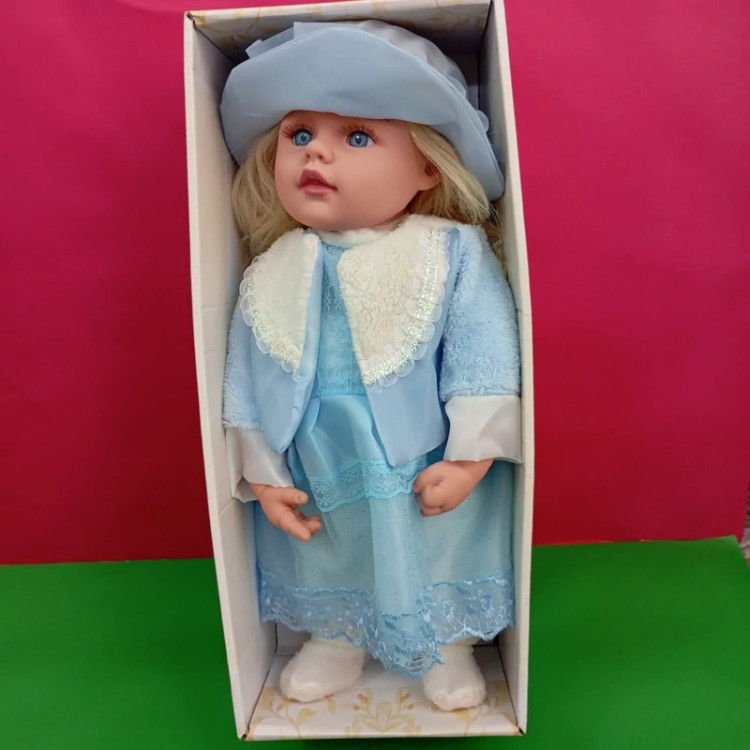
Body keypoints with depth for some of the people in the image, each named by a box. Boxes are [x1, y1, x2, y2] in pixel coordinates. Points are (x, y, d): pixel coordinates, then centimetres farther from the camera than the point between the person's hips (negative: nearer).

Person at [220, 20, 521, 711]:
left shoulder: (453, 252, -13)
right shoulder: (272, 274, -6)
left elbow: (484, 357, -13)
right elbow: (247, 382, 0)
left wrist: (470, 457, -16)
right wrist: (263, 476, 0)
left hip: (433, 481, -2)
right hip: (318, 492, 3)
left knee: (438, 587, 18)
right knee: (327, 579, 25)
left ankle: (448, 647, 47)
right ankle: (334, 641, 53)